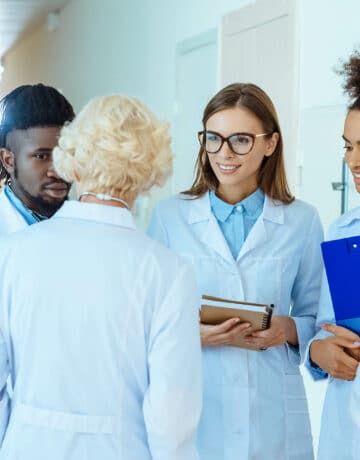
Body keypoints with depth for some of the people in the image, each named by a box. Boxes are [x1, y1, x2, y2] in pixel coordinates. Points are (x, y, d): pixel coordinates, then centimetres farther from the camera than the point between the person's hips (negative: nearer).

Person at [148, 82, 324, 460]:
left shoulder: (302, 221, 2)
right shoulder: (168, 216, 0)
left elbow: (315, 319, 9)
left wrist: (289, 330, -12)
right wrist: (191, 333, -15)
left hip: (272, 415, 1)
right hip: (190, 411, -1)